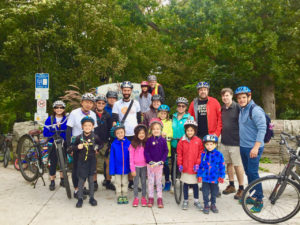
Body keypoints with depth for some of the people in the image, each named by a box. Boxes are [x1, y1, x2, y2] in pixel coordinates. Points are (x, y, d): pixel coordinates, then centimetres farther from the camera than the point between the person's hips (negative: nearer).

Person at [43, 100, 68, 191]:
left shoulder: (67, 119, -2)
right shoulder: (50, 119, -1)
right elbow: (45, 133, -4)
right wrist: (55, 128, -17)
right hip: (53, 145, 0)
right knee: (53, 163, 4)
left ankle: (62, 180, 27)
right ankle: (52, 182, 19)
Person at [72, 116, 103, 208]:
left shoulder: (95, 137, -4)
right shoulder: (79, 137, -5)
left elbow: (101, 144, 12)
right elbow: (73, 147, 5)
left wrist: (97, 147, -5)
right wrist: (77, 147, -14)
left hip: (91, 161, 1)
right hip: (81, 161, 0)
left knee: (91, 180, 9)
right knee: (81, 180, 4)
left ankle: (91, 198, 22)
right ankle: (80, 198, 17)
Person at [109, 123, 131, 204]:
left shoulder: (128, 143, -10)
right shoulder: (114, 144, -11)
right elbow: (112, 158, -6)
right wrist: (112, 170, -7)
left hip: (125, 168, 1)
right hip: (117, 168, 0)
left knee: (125, 182, 16)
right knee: (118, 183, 15)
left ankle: (125, 196, 31)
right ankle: (119, 196, 30)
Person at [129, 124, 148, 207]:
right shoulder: (133, 144, -6)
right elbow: (131, 158, -4)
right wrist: (132, 169, -7)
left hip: (144, 166, 1)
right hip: (136, 166, -1)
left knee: (143, 182, 9)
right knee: (136, 182, 6)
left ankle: (143, 197, 21)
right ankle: (136, 198, 19)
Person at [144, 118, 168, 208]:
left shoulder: (163, 140, -2)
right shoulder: (149, 140, -4)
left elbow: (166, 151, 0)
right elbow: (146, 151, -4)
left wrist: (162, 161, -12)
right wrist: (150, 161, -14)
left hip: (159, 164, 0)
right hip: (150, 164, 0)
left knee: (159, 181, 9)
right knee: (150, 181, 8)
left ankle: (159, 199, 18)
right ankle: (151, 198, 20)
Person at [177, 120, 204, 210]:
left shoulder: (198, 141, -3)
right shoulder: (182, 141, -4)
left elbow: (201, 153, 1)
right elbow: (179, 153, 0)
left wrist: (198, 164, -6)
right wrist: (180, 164, -4)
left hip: (195, 167, 0)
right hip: (185, 167, 0)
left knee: (195, 184, 11)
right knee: (185, 184, 11)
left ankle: (196, 201, 27)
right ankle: (185, 201, 25)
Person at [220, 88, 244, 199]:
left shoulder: (237, 107, -9)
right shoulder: (222, 109, 11)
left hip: (235, 141, -6)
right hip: (224, 141, 6)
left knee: (237, 165, 1)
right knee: (228, 164, 14)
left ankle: (241, 188, 13)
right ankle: (231, 186, 28)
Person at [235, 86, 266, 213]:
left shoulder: (256, 110, -15)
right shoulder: (242, 110, 13)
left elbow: (262, 129, -20)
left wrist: (256, 147, -24)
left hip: (253, 148, -9)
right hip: (243, 146, 9)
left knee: (253, 173, -7)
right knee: (248, 172, 14)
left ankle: (259, 200, 7)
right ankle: (253, 196, 27)